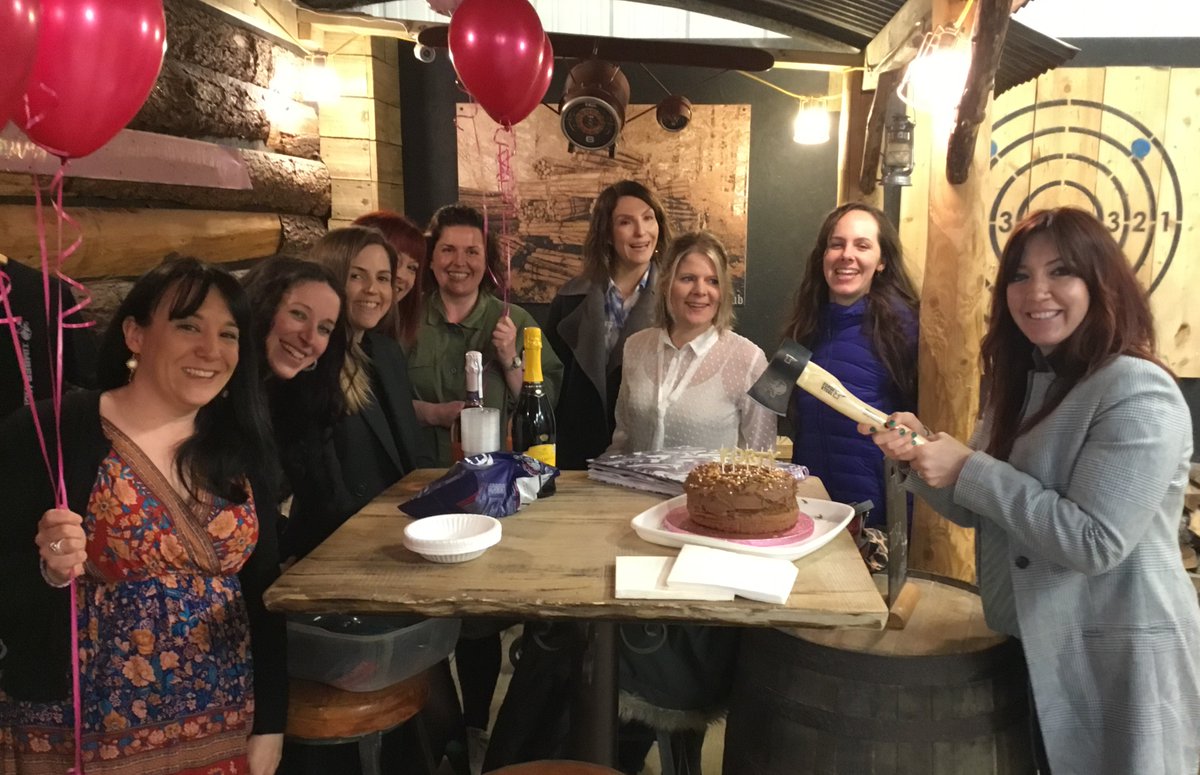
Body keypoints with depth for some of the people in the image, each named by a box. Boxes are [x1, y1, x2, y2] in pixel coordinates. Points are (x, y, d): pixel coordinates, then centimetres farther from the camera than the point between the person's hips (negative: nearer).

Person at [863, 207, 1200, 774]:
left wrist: (968, 468, -24)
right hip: (1033, 649, 8)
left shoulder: (1139, 393, -19)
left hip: (1114, 659, -7)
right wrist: (920, 454, -12)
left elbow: (1095, 542, -27)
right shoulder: (1020, 382, 6)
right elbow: (979, 508, 6)